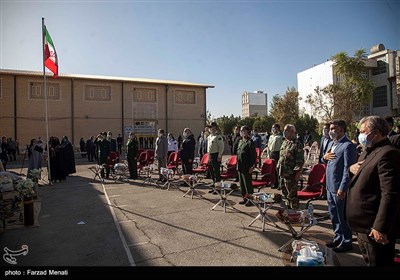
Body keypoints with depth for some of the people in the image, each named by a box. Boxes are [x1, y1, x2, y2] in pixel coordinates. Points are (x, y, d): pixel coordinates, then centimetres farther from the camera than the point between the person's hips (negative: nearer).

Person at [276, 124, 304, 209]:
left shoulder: (297, 144, -13)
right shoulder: (285, 142, 13)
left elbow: (300, 160, -16)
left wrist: (298, 171, -19)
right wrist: (278, 167, 17)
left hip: (291, 174, -9)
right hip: (282, 173, 9)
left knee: (292, 193, 1)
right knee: (284, 192, 19)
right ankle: (288, 207, 35)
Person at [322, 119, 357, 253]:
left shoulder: (348, 146, -16)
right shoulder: (331, 143, 11)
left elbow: (348, 169, -20)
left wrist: (342, 188, -21)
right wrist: (324, 157, -4)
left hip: (339, 187, -8)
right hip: (329, 186, 9)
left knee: (342, 216, 6)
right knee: (333, 215, 20)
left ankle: (346, 242, 23)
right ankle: (338, 237, 36)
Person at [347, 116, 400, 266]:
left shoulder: (388, 153, -19)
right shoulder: (368, 152, 12)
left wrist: (380, 228, -25)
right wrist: (352, 167, 1)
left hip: (375, 228, -10)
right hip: (363, 225, 10)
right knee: (368, 261, 24)